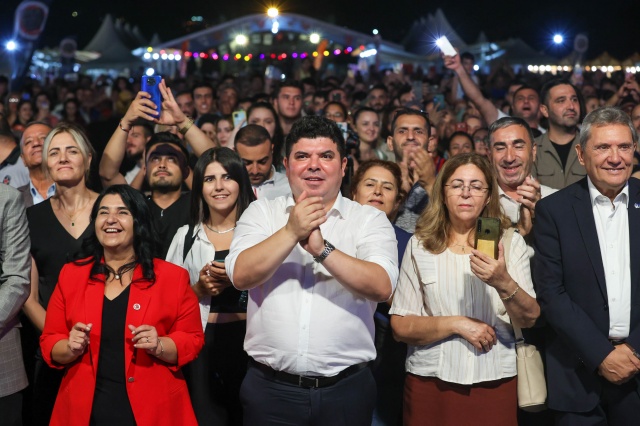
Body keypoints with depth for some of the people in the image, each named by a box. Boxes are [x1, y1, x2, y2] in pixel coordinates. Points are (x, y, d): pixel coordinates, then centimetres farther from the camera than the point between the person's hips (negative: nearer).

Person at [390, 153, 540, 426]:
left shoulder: (510, 242, 2)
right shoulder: (420, 245, 1)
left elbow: (529, 319, -6)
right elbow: (401, 326, -3)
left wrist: (504, 283, -23)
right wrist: (455, 324, -14)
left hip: (495, 381, 0)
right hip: (431, 381, 0)